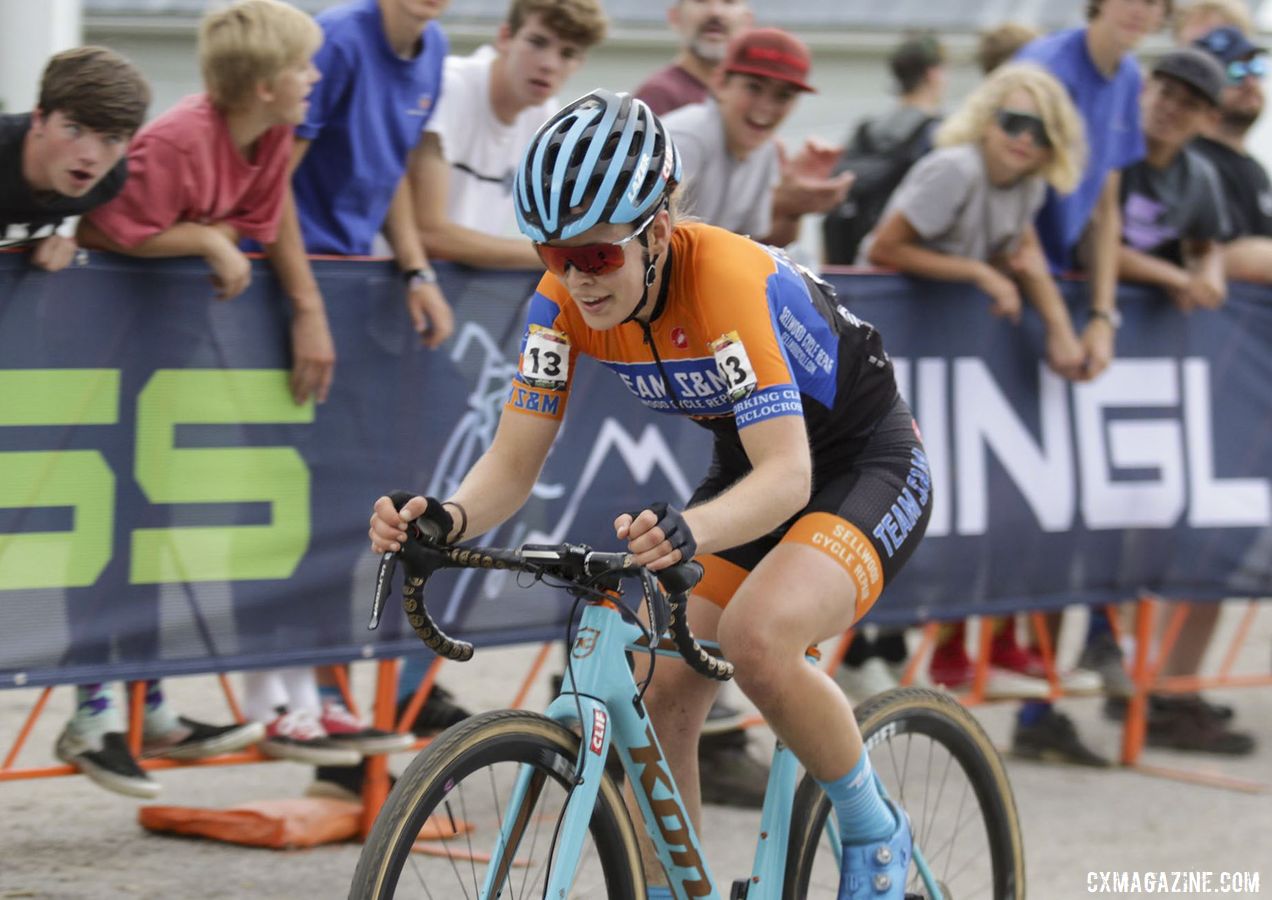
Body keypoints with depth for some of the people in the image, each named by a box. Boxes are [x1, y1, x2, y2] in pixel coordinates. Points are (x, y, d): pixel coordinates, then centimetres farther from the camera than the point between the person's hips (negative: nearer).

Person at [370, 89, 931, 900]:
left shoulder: (728, 281, -34)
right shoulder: (565, 299, -15)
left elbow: (788, 476, -41)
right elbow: (516, 461, -14)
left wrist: (685, 531, -60)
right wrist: (447, 518, -36)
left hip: (865, 463, -7)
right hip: (753, 464, 7)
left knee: (756, 637, -31)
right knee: (658, 697, -6)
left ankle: (875, 834, -8)